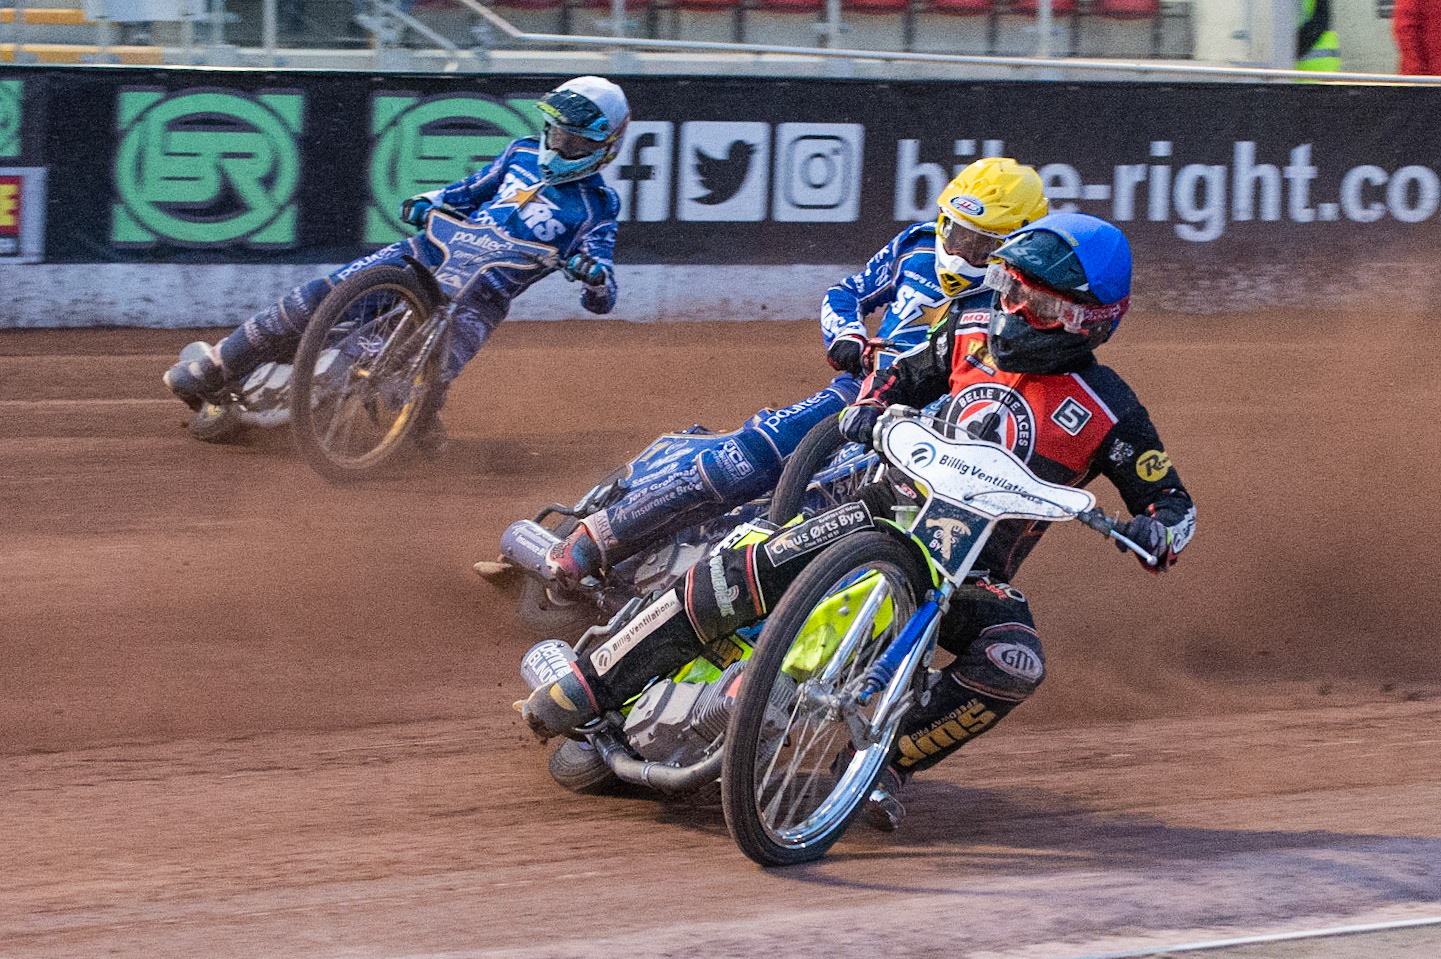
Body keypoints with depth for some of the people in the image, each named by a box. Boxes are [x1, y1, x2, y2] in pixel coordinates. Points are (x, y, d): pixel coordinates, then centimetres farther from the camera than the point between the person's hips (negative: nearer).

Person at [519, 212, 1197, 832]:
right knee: (747, 574, -23)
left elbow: (1174, 502, -2)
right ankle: (583, 691, -18)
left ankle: (889, 759, -22)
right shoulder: (974, 332, 5)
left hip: (976, 574, -1)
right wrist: (867, 410, -2)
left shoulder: (1107, 412, -6)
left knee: (1015, 665, -35)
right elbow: (902, 380, 20)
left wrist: (1154, 534, -25)